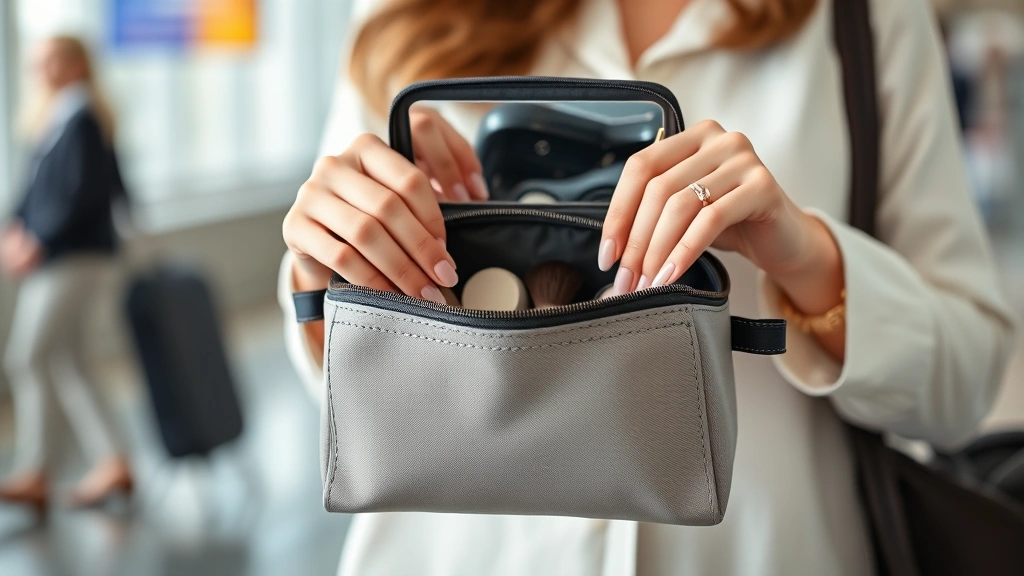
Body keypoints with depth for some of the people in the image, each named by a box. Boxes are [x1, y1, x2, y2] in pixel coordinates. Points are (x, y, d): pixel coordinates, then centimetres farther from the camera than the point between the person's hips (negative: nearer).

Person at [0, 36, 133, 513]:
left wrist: (38, 243, -17)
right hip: (52, 259, 9)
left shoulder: (81, 119, -13)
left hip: (73, 257, -9)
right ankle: (109, 463, 13)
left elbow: (83, 193, -20)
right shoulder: (55, 119, 14)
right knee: (60, 363, 10)